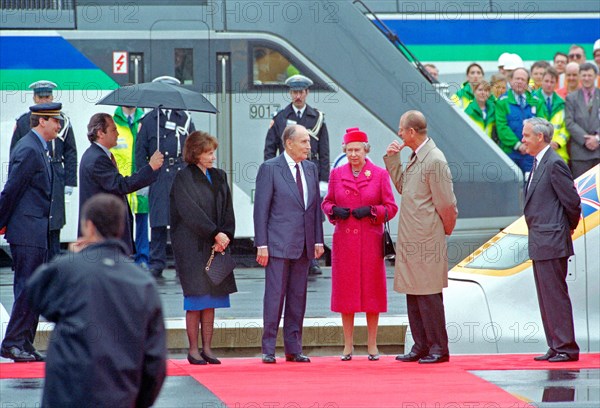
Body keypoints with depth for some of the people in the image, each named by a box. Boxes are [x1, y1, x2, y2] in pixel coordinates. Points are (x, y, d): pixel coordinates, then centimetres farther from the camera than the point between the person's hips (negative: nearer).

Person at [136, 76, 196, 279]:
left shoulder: (185, 118, 14)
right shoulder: (148, 120, 9)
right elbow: (140, 152, 9)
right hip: (159, 178, -1)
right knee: (158, 220, -3)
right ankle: (157, 263, 2)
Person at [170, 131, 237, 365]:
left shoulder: (219, 177, 13)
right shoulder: (184, 178, -6)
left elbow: (227, 211, 10)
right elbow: (191, 212, -14)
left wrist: (225, 236, -6)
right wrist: (215, 234, -17)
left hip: (216, 246, 6)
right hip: (192, 247, -6)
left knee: (211, 300, 5)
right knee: (196, 300, -5)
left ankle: (207, 348, 10)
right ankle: (193, 350, 0)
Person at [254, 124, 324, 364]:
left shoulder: (311, 169, 12)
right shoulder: (270, 169, -5)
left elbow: (316, 206, 14)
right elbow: (261, 208, -6)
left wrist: (318, 240, 8)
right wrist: (262, 244, -10)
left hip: (303, 245, 5)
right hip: (278, 243, -5)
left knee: (298, 298, 8)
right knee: (275, 296, -4)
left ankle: (293, 348, 13)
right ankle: (268, 349, 1)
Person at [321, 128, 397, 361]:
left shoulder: (380, 174, 2)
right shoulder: (337, 174, 8)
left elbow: (391, 207, 2)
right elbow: (326, 203, 14)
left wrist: (371, 211, -14)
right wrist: (335, 211, -7)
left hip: (371, 241, -2)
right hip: (344, 241, 2)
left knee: (372, 291, 0)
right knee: (345, 291, 1)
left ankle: (372, 345, 8)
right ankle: (348, 346, 8)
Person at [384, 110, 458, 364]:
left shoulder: (435, 161, -17)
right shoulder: (415, 157, 12)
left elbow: (445, 203, -14)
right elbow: (402, 186, 23)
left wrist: (446, 229, 0)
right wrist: (392, 160, 13)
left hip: (427, 239, -9)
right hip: (410, 238, 9)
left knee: (428, 295, -5)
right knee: (413, 294, 12)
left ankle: (439, 349, 2)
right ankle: (421, 346, 18)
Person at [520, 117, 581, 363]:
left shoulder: (554, 164, -14)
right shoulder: (539, 164, 16)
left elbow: (572, 200, -14)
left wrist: (570, 227, 0)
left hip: (552, 242, -10)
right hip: (540, 244, 10)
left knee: (555, 296, -7)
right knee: (546, 297, 12)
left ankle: (566, 348, -3)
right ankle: (556, 347, 17)